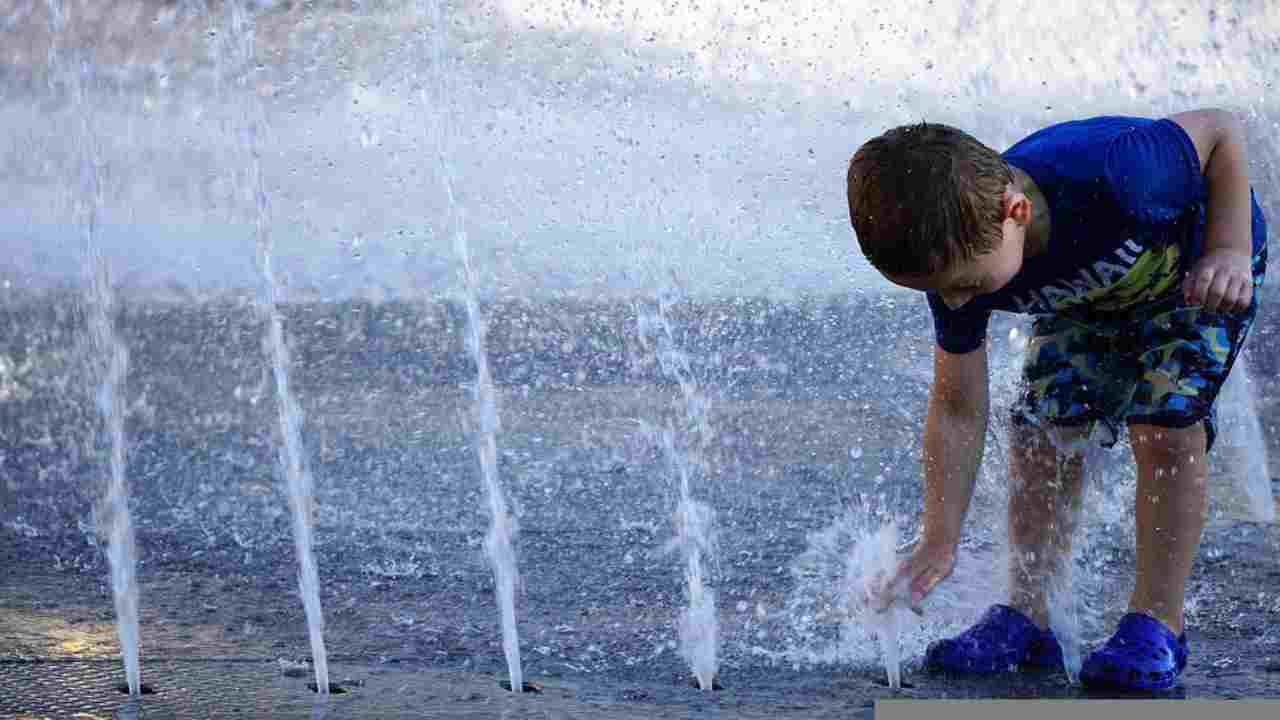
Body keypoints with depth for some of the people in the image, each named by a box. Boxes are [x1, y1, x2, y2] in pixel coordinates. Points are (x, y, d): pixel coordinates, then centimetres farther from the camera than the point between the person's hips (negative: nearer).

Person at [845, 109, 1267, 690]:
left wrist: (1231, 254, -31)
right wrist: (939, 542, -19)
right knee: (1041, 431, -10)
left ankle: (1158, 622, -7)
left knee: (1165, 428, -19)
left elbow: (1221, 128, -26)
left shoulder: (1108, 174, -47)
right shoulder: (957, 255, -28)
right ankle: (1027, 615, 1)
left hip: (1197, 270, -4)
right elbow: (956, 411, -17)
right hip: (1086, 296, 4)